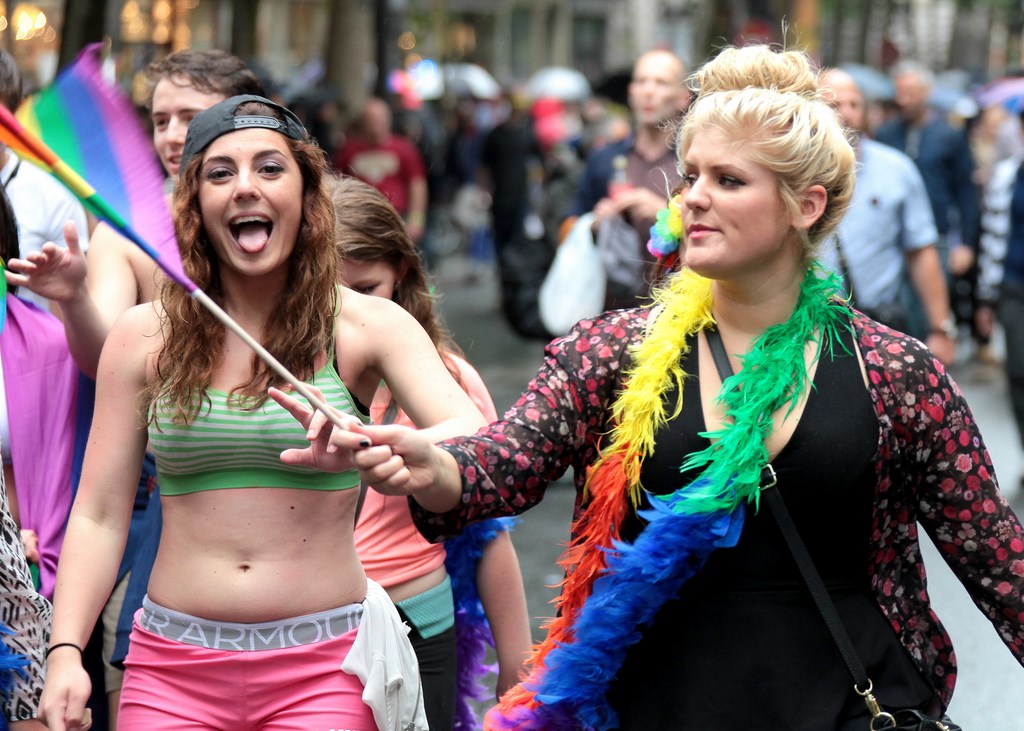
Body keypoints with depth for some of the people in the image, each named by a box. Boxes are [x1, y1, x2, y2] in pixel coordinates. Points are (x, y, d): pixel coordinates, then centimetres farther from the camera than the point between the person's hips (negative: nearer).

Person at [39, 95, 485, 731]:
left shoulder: (368, 327, -2)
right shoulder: (142, 338, 2)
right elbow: (98, 516, 4)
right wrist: (66, 651, -9)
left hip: (323, 669, -1)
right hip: (172, 671, 1)